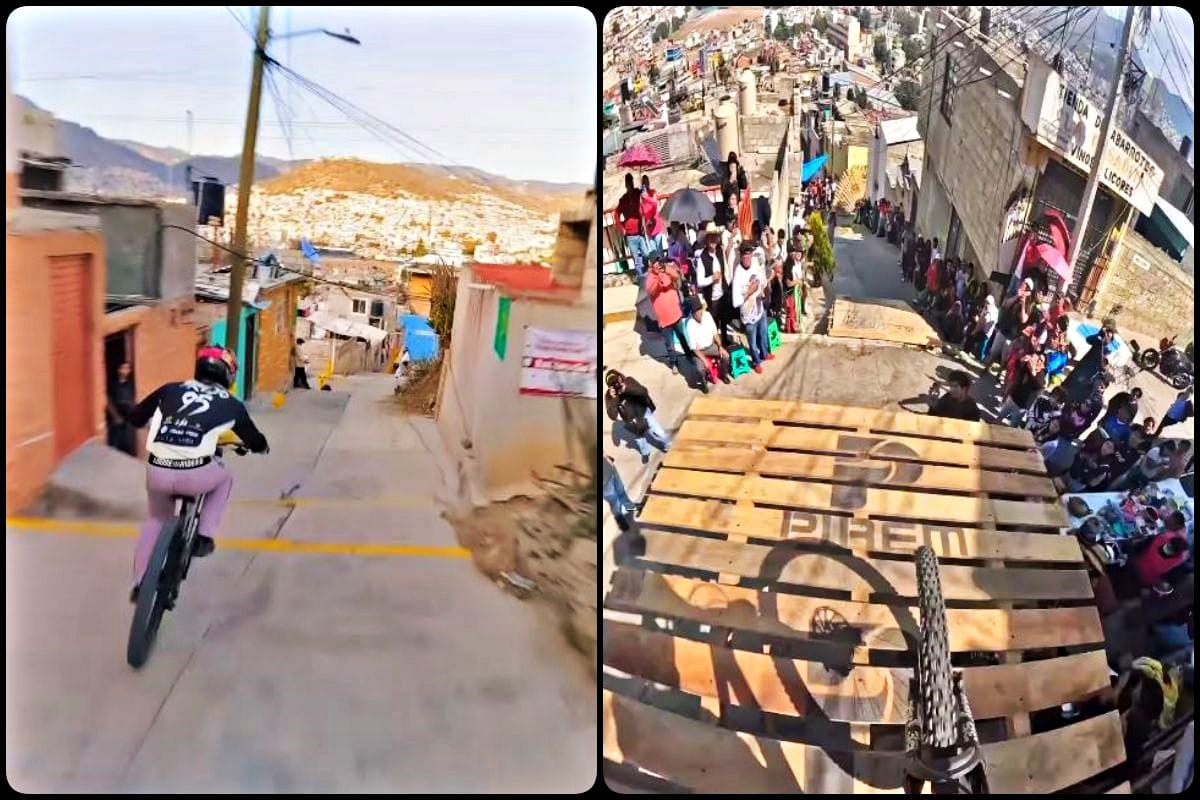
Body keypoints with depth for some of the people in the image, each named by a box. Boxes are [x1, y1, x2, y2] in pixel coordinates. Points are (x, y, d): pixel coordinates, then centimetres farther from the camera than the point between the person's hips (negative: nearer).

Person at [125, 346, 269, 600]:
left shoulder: (170, 389, 18)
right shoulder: (231, 404, 14)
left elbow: (135, 418, 25)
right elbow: (256, 442, 27)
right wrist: (261, 446, 51)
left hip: (157, 472, 3)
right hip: (194, 474, -3)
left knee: (156, 520, 30)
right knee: (224, 478, 32)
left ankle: (140, 584, 30)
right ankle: (203, 537, 22)